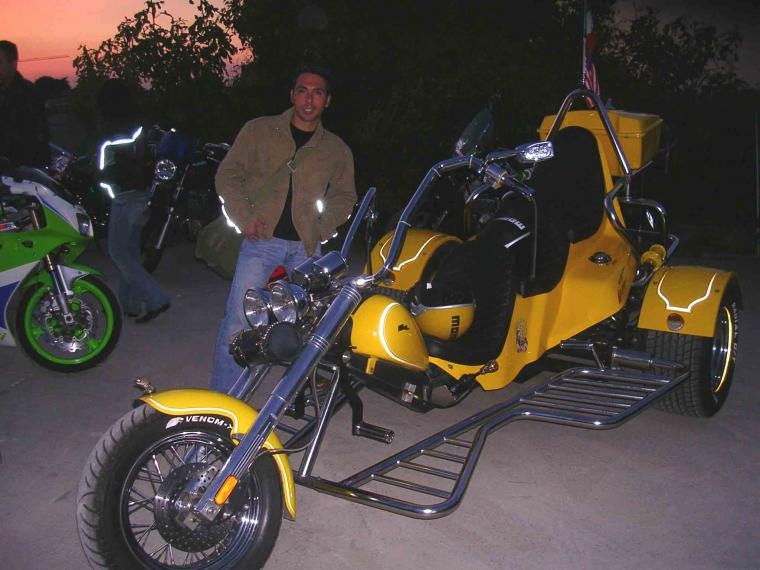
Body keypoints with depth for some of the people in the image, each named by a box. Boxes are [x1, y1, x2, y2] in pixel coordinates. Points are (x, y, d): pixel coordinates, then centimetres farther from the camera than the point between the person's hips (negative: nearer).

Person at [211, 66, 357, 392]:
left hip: (306, 246, 3)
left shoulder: (337, 150, 13)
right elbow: (228, 175, 5)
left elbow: (345, 195, 19)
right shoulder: (258, 131, 7)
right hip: (262, 239, -2)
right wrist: (245, 218, -7)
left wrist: (322, 228, 3)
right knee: (238, 320, -8)